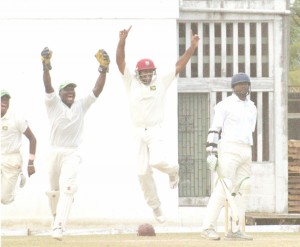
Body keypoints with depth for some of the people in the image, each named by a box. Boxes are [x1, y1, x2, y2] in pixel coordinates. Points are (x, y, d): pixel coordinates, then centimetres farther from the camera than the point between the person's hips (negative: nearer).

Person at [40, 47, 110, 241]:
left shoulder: (81, 106, 5)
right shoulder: (54, 103, 1)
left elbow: (97, 90, -4)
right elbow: (48, 86, -15)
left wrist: (104, 69, -19)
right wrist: (46, 66, -33)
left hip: (73, 154, -1)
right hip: (55, 152, 1)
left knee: (66, 188, -19)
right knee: (54, 190, 14)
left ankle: (59, 227, -28)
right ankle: (57, 217, 41)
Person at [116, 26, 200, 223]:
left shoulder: (161, 84, 5)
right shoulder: (131, 83, 5)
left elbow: (179, 66, 0)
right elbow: (121, 62, -5)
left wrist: (192, 48, -10)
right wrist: (122, 42, -20)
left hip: (156, 131, -2)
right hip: (138, 133, 2)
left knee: (157, 162, -25)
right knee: (143, 172, 0)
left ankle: (173, 171, 11)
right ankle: (155, 207, 15)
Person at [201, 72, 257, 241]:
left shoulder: (252, 108, 17)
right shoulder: (225, 105, -4)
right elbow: (215, 130, -10)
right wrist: (212, 152, -19)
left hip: (246, 152, 7)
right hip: (228, 150, -7)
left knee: (243, 189, 3)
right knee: (224, 187, -15)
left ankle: (235, 230, 6)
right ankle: (208, 228, -12)